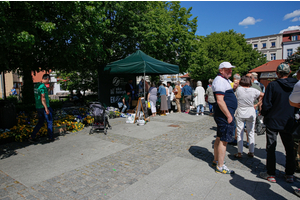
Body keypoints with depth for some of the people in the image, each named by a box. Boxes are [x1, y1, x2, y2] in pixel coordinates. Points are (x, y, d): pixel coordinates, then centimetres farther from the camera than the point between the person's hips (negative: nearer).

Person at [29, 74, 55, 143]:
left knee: (40, 123, 15)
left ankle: (32, 137, 11)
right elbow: (43, 98, -23)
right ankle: (50, 137, 13)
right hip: (44, 107, -8)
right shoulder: (43, 86, -18)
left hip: (38, 107, 8)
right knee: (49, 122, 5)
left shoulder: (36, 85, 11)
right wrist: (46, 108, -23)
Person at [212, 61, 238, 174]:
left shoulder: (225, 80, 18)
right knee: (223, 140, -5)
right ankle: (220, 167, 5)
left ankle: (216, 161, 31)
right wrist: (228, 115, -22)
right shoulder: (219, 80, -16)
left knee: (219, 138, 17)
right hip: (224, 115, -11)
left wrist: (233, 88, 15)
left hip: (225, 114, 11)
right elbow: (220, 101, -24)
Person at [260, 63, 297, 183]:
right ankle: (290, 175, 25)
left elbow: (266, 104, -14)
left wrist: (264, 114, 2)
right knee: (290, 149, 16)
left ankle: (271, 174, 14)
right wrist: (293, 116, 19)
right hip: (289, 122, 4)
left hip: (273, 121, -4)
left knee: (271, 148, 6)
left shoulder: (273, 85, -14)